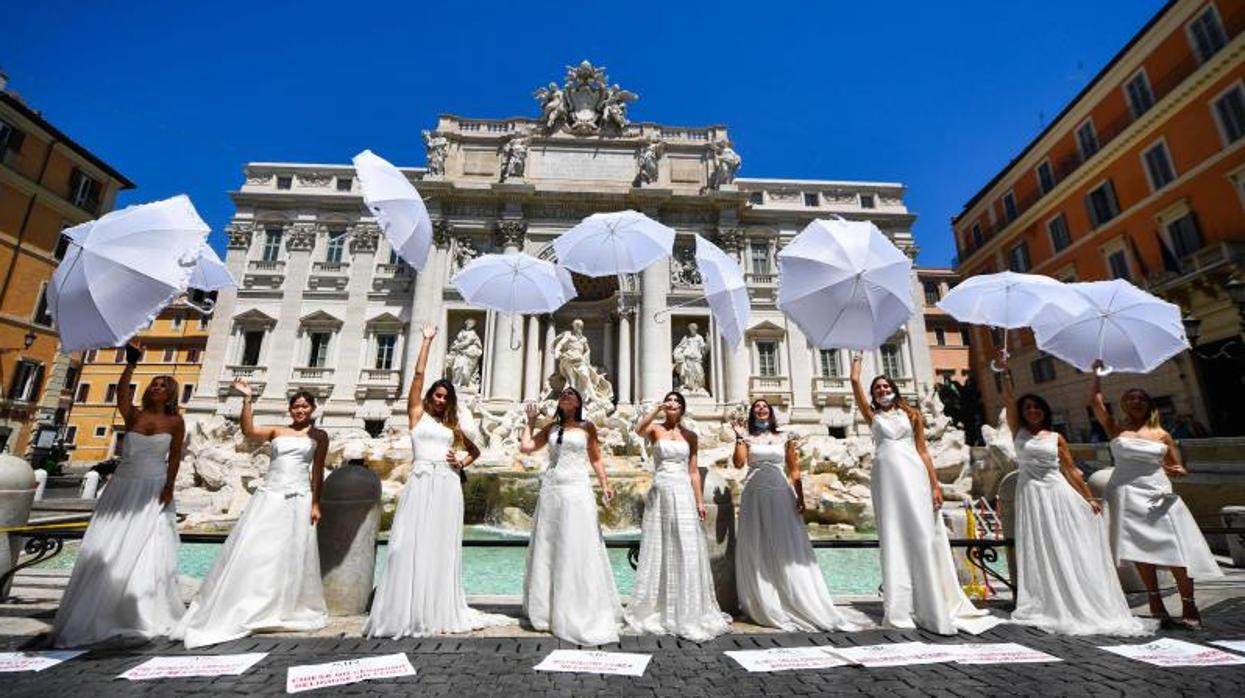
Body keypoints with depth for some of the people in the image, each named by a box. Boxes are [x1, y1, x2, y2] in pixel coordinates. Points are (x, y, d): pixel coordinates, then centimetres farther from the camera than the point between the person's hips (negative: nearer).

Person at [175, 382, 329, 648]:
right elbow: (248, 430, -9)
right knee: (253, 551, -1)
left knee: (292, 556, 6)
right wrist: (247, 400, -15)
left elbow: (318, 472, 2)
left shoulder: (319, 436, 6)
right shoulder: (277, 431, 10)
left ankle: (287, 610, 24)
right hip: (269, 496, 1)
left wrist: (315, 504, -4)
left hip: (298, 499, -1)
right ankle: (239, 611, 14)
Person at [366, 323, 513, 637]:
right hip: (422, 483, -3)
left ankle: (440, 610, 13)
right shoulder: (417, 414, 9)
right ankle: (408, 613, 3)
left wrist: (461, 464, 8)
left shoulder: (452, 426, 19)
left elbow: (475, 450, 29)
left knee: (442, 547, 5)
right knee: (414, 545, -4)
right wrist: (427, 340, 5)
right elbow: (418, 374, 2)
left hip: (447, 485, 3)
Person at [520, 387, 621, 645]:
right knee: (548, 549, 7)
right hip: (550, 490, 3)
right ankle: (549, 611, 20)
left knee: (577, 551, -1)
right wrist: (531, 420, 16)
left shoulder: (587, 427, 6)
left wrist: (605, 484, -5)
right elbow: (525, 446, 8)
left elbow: (596, 459, 6)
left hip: (577, 490, -3)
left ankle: (580, 614, 11)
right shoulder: (551, 427, 13)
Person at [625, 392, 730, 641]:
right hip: (660, 492, -1)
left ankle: (688, 611, 15)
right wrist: (657, 409, -21)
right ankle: (657, 609, 21)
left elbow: (694, 470, 8)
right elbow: (638, 429, -21)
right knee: (658, 550, 7)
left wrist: (700, 501, 3)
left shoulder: (690, 435, 9)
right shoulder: (655, 429, 3)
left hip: (683, 493, 1)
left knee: (686, 552, 2)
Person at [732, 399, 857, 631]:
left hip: (781, 495, 1)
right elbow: (738, 462, -9)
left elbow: (794, 470, 8)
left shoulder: (784, 438, 9)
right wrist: (740, 437, -13)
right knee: (757, 550, 3)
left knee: (787, 550, 1)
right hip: (756, 496, -1)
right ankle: (763, 606, 14)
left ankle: (796, 604, 11)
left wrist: (800, 497, 0)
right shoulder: (747, 438, 5)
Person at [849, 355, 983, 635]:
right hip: (886, 477, 0)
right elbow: (855, 381, 14)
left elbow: (923, 451, 10)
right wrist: (857, 359, 30)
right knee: (894, 539, -1)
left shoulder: (911, 414, 16)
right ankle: (900, 608, 3)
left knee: (922, 536, -4)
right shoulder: (872, 416, 16)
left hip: (913, 475, 0)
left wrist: (935, 485, 2)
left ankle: (932, 606, 1)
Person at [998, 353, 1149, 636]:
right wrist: (1004, 371, -17)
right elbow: (1009, 400, -9)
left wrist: (1089, 498, 6)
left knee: (1067, 550, 3)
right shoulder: (1019, 432, 3)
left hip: (1058, 493, 2)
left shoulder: (1056, 438, 9)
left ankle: (1081, 605, 14)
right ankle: (1046, 606, 8)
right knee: (1038, 551, 1)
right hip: (1031, 494, -2)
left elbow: (1072, 470, 11)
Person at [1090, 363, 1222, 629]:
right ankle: (1156, 603, 7)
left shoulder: (1162, 434, 10)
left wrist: (1175, 471, -12)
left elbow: (1178, 468, 12)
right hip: (1127, 495, -1)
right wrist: (1096, 373, -1)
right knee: (1141, 549, 0)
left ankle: (1188, 605, 5)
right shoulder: (1116, 430, 6)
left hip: (1157, 494, 1)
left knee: (1175, 548, -5)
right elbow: (1095, 401, -4)